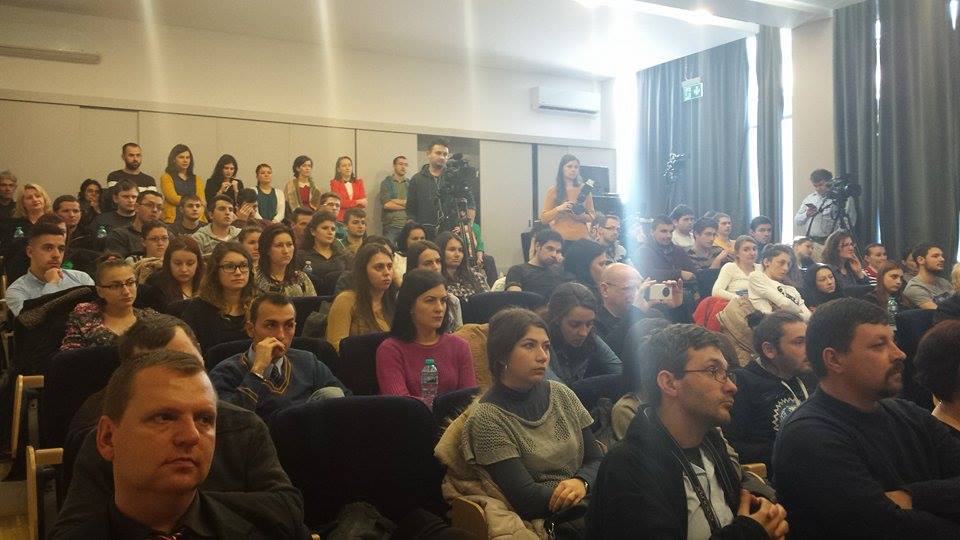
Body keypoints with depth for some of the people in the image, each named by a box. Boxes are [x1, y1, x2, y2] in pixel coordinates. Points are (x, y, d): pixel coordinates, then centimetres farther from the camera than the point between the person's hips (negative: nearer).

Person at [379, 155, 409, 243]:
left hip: (407, 226, 3)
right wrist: (406, 204, -2)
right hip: (390, 226, -2)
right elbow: (386, 204, -8)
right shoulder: (386, 182, 5)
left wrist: (396, 201, -5)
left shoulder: (410, 184, 12)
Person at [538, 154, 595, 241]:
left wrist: (582, 217, -11)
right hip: (560, 238, -1)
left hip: (581, 238, 2)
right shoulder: (553, 190, 0)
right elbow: (543, 218, -1)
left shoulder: (584, 189, 5)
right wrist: (558, 209, -16)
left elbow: (592, 216, 10)